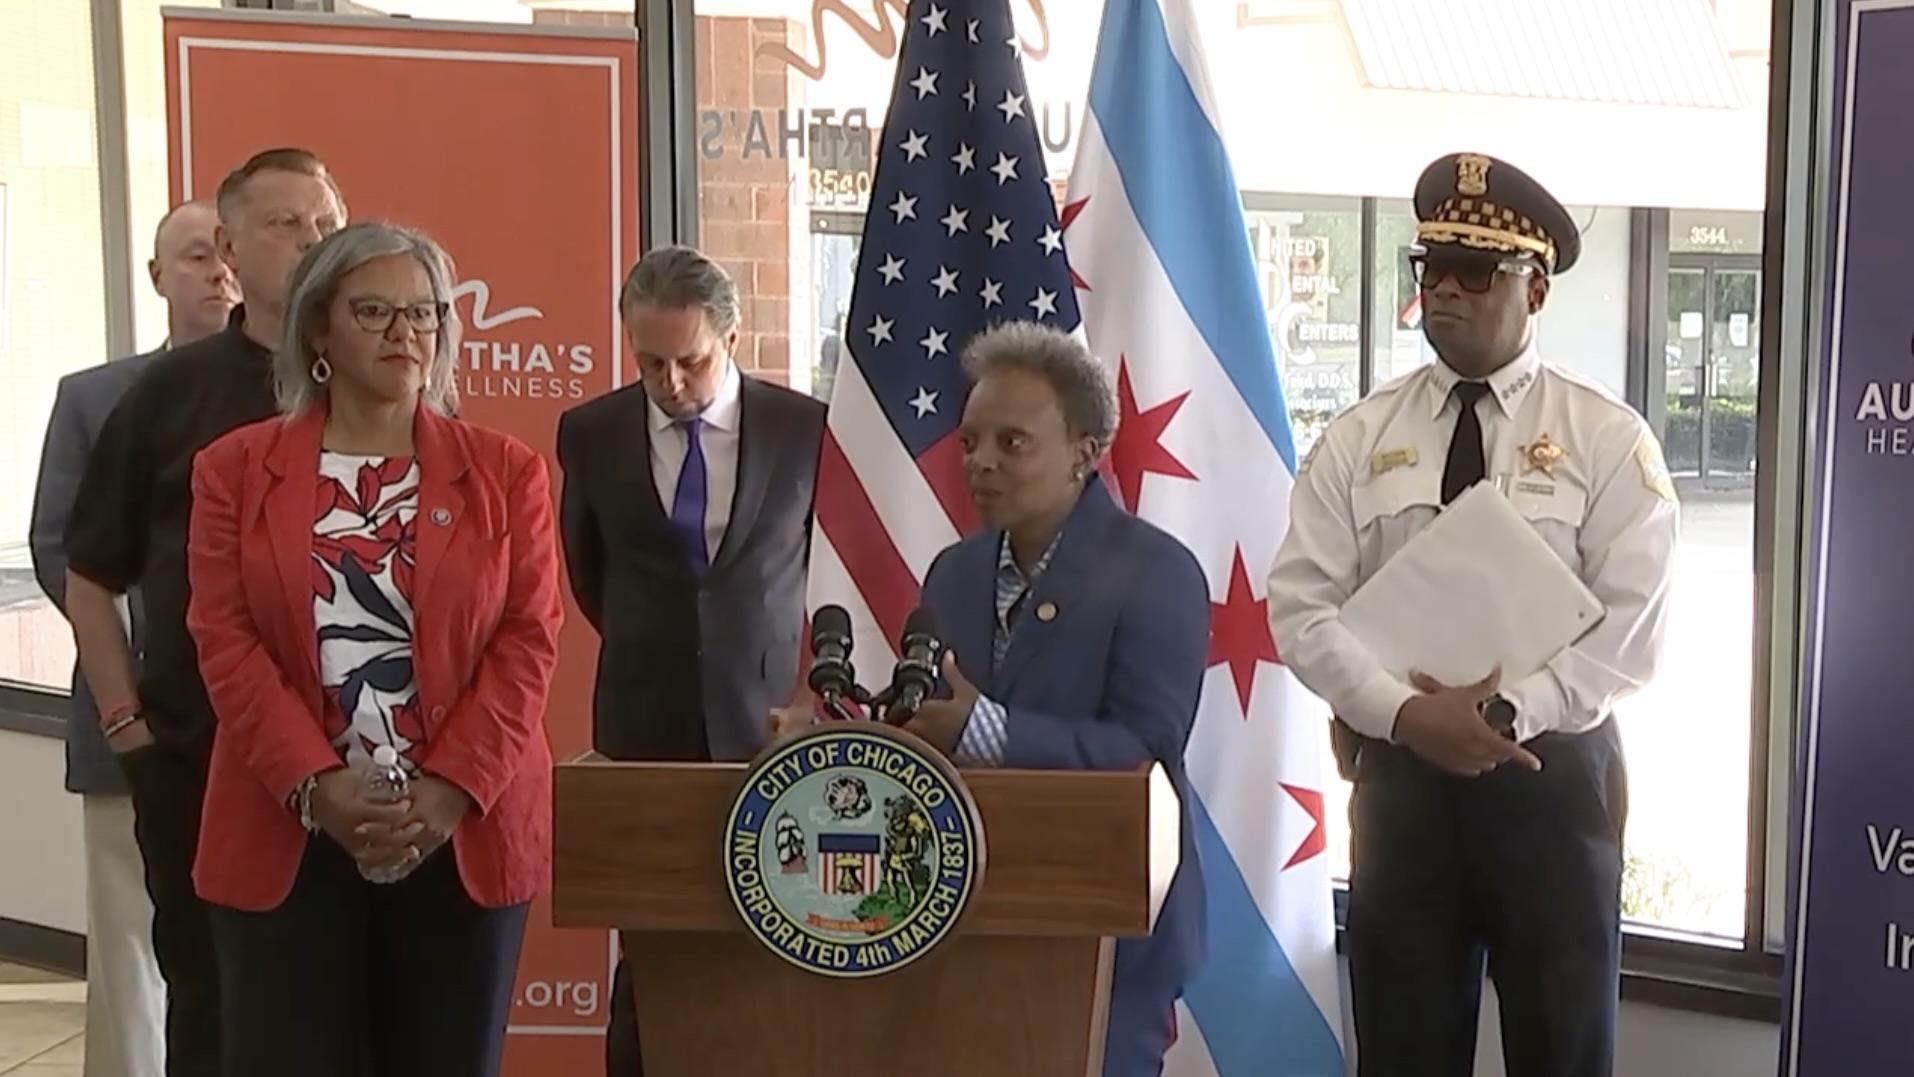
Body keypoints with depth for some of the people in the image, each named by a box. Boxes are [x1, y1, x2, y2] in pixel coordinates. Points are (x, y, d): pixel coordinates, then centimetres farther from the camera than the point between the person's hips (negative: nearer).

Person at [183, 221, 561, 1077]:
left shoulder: (504, 472, 6)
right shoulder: (234, 469, 6)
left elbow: (529, 640, -1)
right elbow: (225, 640, -1)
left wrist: (449, 788, -12)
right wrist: (316, 788, -14)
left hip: (466, 834, 1)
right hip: (286, 838, 0)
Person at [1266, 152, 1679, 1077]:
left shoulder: (1606, 437, -2)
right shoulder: (1359, 437, 4)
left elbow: (1631, 629, -9)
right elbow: (1300, 604, -3)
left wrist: (1507, 712, -20)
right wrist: (1405, 712, -17)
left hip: (1552, 774, -1)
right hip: (1398, 771, 2)